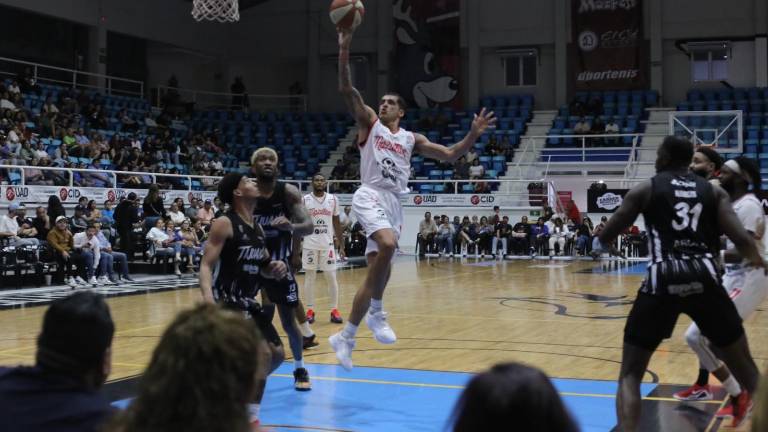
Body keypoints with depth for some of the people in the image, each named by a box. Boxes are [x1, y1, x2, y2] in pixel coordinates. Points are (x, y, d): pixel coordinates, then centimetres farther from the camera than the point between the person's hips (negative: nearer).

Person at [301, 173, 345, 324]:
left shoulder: (333, 199, 2)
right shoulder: (305, 200, -3)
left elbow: (337, 223, 8)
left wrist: (341, 245, 4)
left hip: (327, 244, 1)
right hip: (310, 244, -1)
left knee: (331, 277, 1)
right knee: (309, 276, 4)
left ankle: (334, 310, 7)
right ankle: (310, 310, 10)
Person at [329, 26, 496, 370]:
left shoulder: (411, 139, 19)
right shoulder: (369, 123, 9)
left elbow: (450, 155, 16)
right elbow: (347, 89, -3)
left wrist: (473, 135, 2)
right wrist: (344, 50, -13)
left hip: (394, 203, 5)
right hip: (371, 196, -5)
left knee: (375, 271, 2)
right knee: (388, 245, -34)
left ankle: (345, 338, 12)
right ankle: (377, 312, -14)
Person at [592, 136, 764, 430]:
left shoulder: (645, 189, 11)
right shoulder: (714, 191, 15)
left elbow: (603, 239, 10)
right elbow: (741, 239, 2)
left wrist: (601, 243, 35)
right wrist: (757, 260, 24)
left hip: (662, 281, -2)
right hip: (705, 279, 2)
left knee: (630, 373, 8)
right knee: (744, 365, 21)